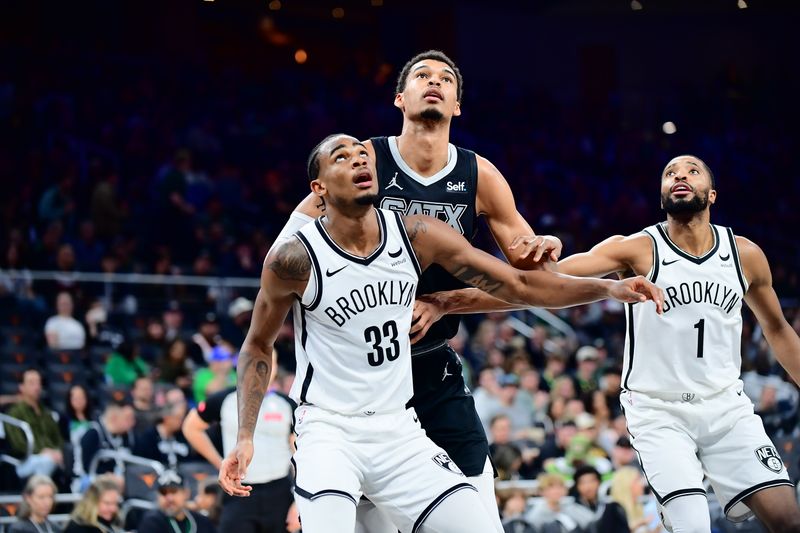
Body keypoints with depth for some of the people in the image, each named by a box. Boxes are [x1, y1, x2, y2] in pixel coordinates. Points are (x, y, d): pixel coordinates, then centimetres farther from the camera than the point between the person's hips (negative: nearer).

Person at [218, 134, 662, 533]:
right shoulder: (296, 260, -13)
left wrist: (608, 288, -10)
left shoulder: (417, 235, -5)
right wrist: (246, 436, -6)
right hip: (329, 430, -4)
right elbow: (259, 344, 3)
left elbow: (516, 285, 0)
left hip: (399, 432, 5)